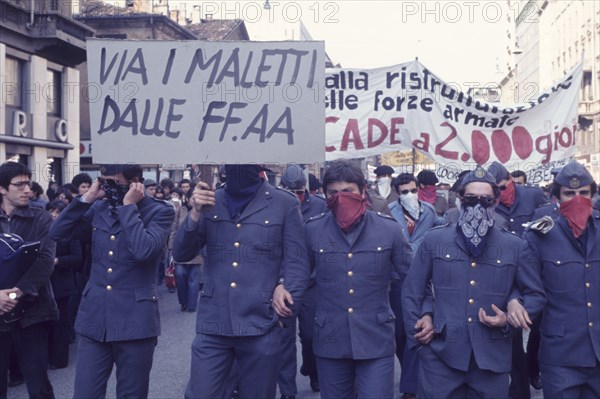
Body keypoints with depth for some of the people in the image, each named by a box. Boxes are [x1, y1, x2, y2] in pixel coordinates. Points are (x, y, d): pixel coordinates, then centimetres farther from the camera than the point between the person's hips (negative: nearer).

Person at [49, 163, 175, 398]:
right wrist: (86, 199, -1)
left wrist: (128, 206, -14)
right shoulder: (99, 208, 10)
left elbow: (144, 249, -21)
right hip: (94, 319, 4)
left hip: (134, 321, -4)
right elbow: (57, 233, 5)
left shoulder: (159, 212, -5)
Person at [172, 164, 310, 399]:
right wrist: (195, 215, -10)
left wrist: (285, 311, -7)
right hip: (213, 325, 2)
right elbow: (181, 254, 6)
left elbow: (297, 263, 1)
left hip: (260, 326, -2)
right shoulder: (209, 201, 9)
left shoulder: (285, 204, 0)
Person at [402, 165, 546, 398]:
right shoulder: (434, 240, 3)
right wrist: (417, 337, 2)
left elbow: (536, 294, 12)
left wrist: (513, 311, -6)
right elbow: (413, 292, 8)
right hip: (440, 356, -1)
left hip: (492, 358, 1)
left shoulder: (515, 247, 5)